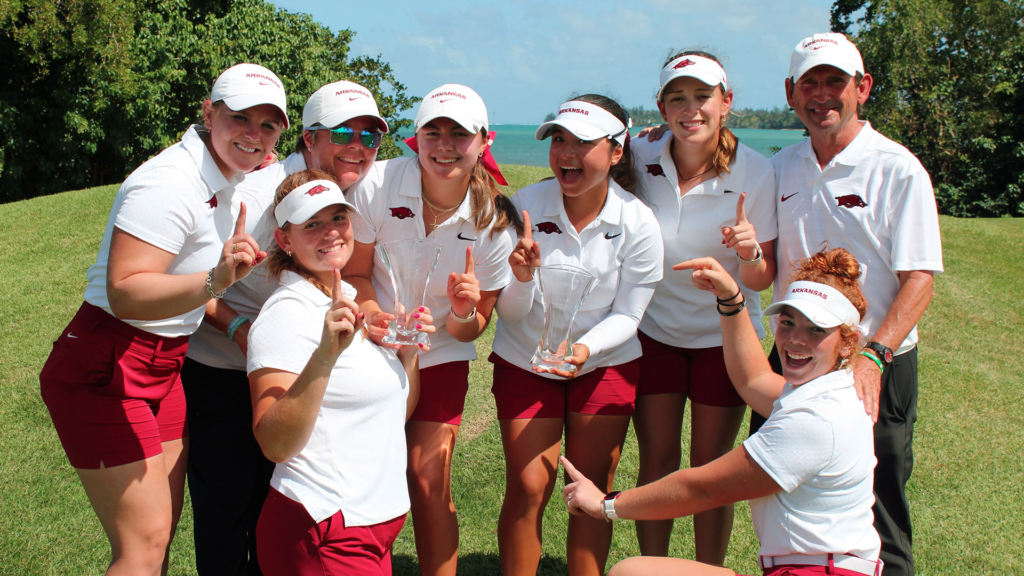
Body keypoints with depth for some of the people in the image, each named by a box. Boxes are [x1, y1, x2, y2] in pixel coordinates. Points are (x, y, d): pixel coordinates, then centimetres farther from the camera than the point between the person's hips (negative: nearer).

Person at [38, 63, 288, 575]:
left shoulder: (229, 179, 8)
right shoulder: (170, 182, -21)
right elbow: (124, 293, -32)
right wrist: (215, 280, -45)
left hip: (164, 367, 9)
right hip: (104, 371, -9)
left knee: (162, 530, 12)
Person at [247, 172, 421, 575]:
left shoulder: (352, 301, 9)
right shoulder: (287, 313, -14)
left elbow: (397, 412, 15)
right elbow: (275, 445, -24)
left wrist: (409, 348, 1)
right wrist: (324, 356, -33)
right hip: (325, 536, -8)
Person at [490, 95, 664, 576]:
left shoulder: (637, 224, -14)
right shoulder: (524, 206, -14)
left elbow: (626, 316, -8)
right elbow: (511, 313, -11)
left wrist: (585, 347, -27)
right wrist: (522, 277, -33)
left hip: (605, 361, 0)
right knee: (527, 487, -3)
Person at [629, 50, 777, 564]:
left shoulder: (755, 174, -15)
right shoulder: (642, 159, -10)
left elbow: (761, 280, -13)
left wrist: (750, 251, -33)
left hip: (724, 334, -1)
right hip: (654, 329, 2)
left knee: (711, 468, 7)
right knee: (656, 462, 6)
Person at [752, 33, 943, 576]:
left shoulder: (898, 170, -7)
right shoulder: (782, 167, 9)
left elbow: (918, 280, -11)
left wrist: (872, 356, -24)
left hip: (877, 367, -4)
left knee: (875, 518, 2)